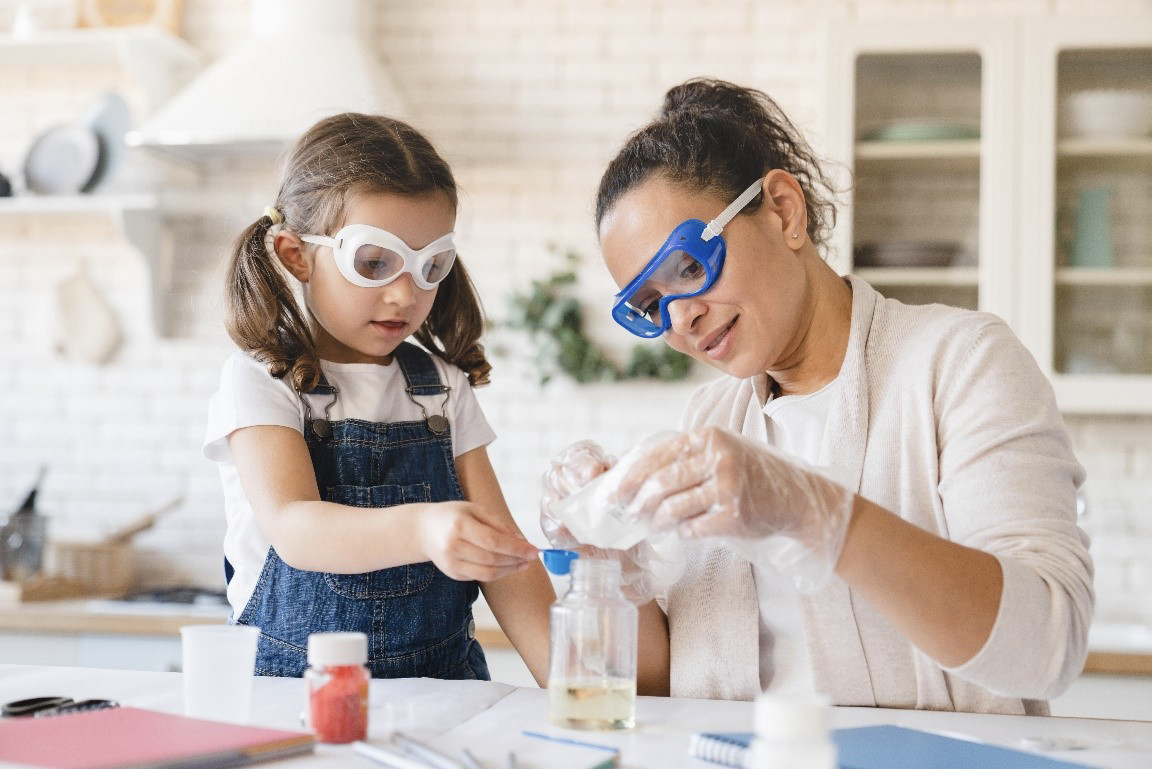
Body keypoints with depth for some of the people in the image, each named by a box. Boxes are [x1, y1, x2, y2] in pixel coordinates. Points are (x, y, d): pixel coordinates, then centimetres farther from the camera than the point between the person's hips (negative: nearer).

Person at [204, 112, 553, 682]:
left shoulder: (442, 387, 10)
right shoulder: (262, 381, -3)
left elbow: (499, 549, 6)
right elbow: (293, 528, -20)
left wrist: (564, 675, -10)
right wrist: (419, 529, -39)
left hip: (441, 683, 6)